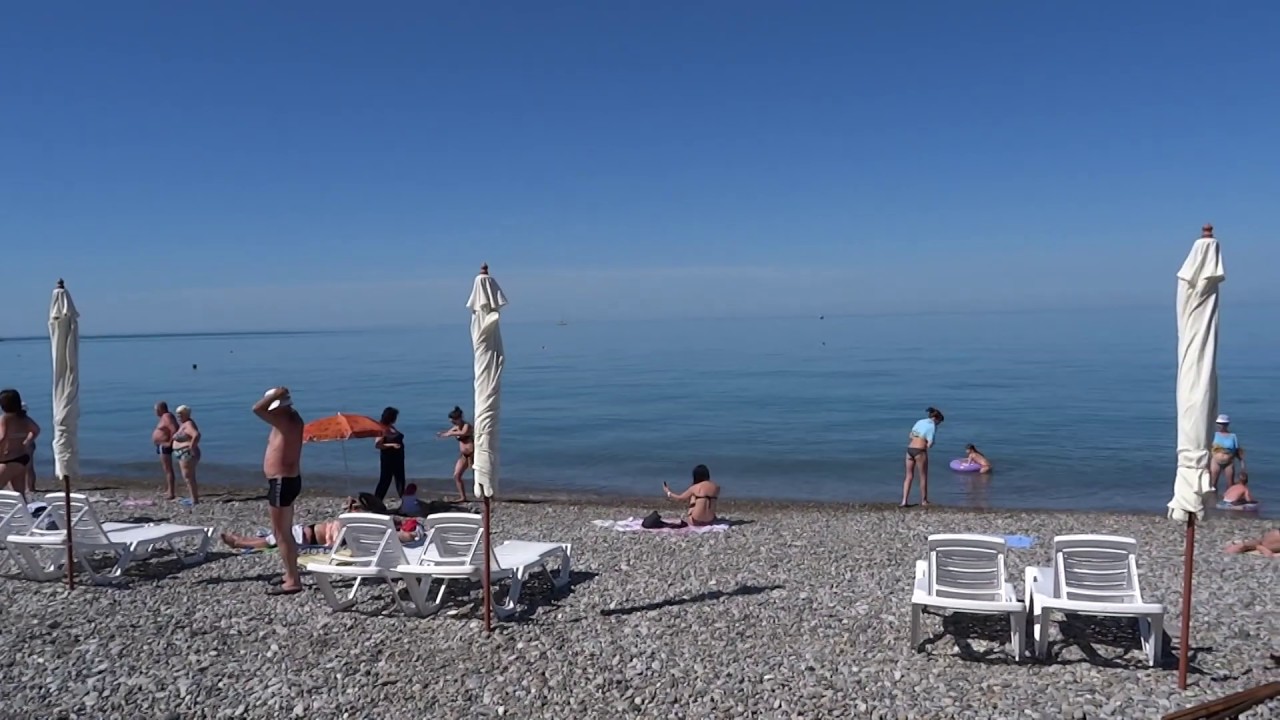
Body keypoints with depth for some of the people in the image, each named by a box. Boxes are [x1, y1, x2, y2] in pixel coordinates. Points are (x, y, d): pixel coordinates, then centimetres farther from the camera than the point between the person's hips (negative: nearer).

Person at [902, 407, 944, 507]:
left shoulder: (919, 422, 16)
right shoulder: (933, 426, -5)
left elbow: (910, 437, 15)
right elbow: (930, 444, -11)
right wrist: (931, 443, 10)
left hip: (909, 449, 6)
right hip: (920, 451, -6)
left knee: (909, 476, 12)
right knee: (923, 477, 11)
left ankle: (904, 501, 4)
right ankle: (924, 500, 21)